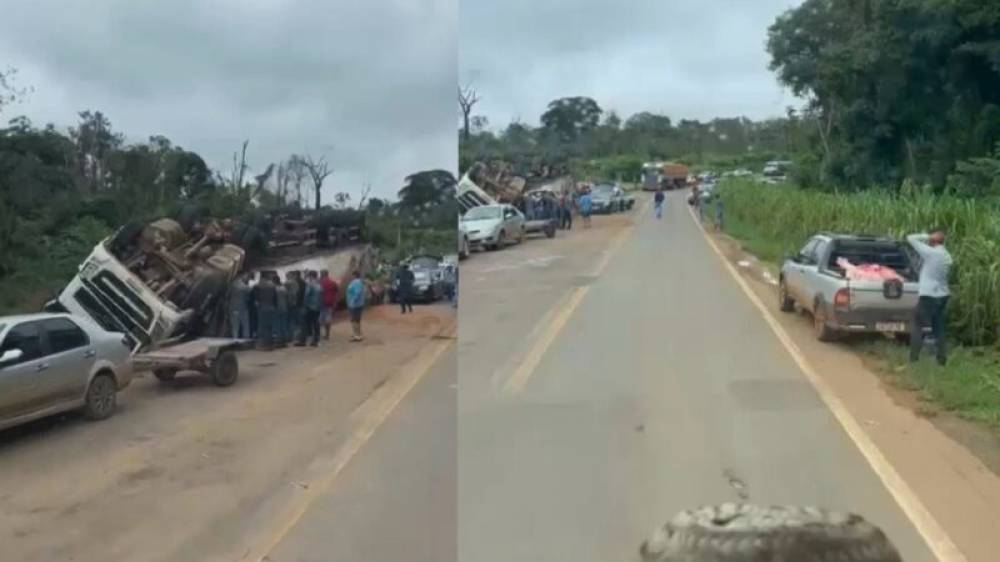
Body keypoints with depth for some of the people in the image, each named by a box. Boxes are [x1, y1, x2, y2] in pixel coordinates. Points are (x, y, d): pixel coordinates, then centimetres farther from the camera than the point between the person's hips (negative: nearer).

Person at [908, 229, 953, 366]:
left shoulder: (930, 252, -16)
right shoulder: (947, 257, 8)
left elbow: (910, 238, -12)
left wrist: (925, 237, -2)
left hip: (929, 296, -7)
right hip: (943, 295, 7)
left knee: (916, 326, 4)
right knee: (939, 327, 16)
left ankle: (914, 357, 1)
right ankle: (942, 358, 15)